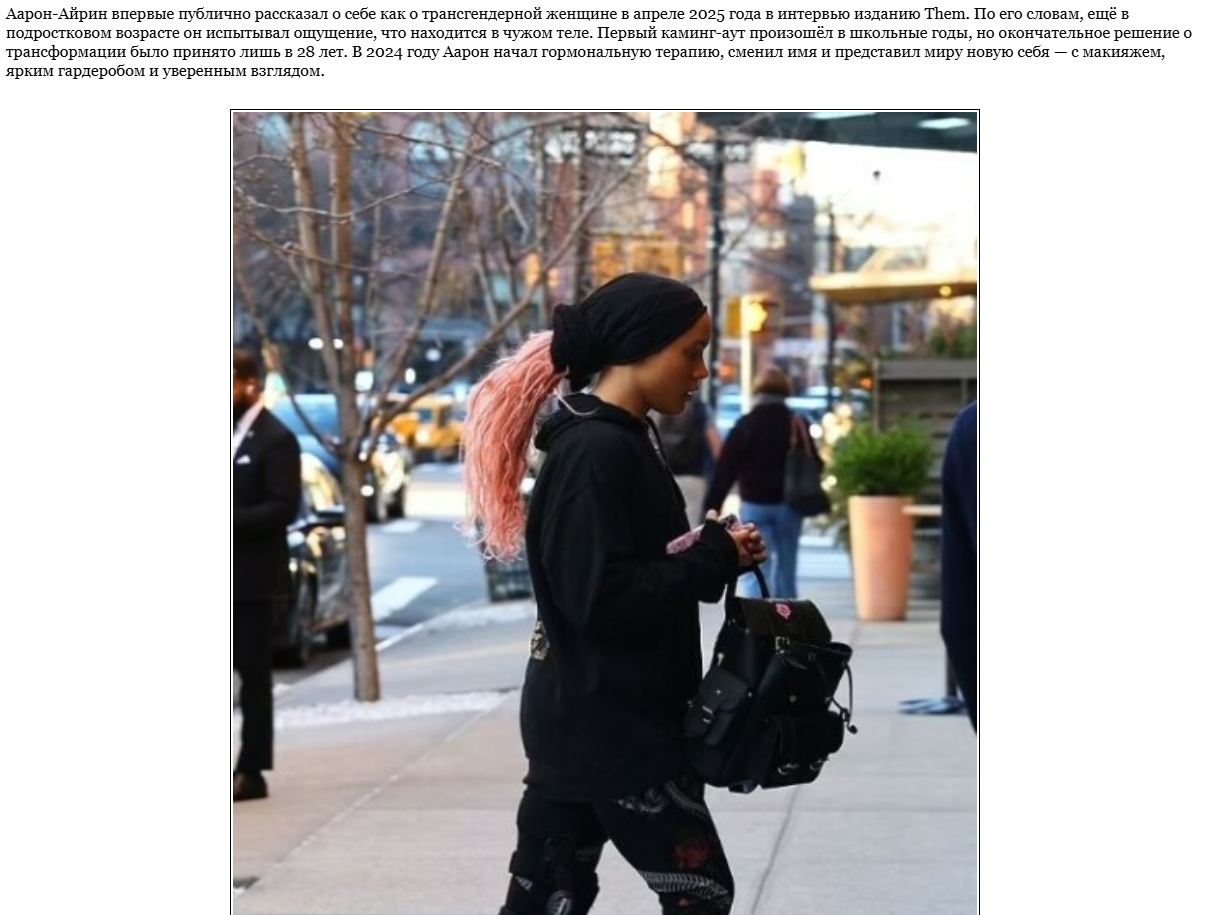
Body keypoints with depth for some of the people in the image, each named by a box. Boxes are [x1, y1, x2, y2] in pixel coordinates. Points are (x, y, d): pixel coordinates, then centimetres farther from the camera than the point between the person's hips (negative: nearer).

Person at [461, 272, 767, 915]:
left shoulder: (622, 440, 11)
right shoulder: (596, 452, -19)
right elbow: (602, 599, -24)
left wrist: (713, 554, 0)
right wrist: (715, 559, -15)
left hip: (582, 717, 9)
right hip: (611, 724, -9)